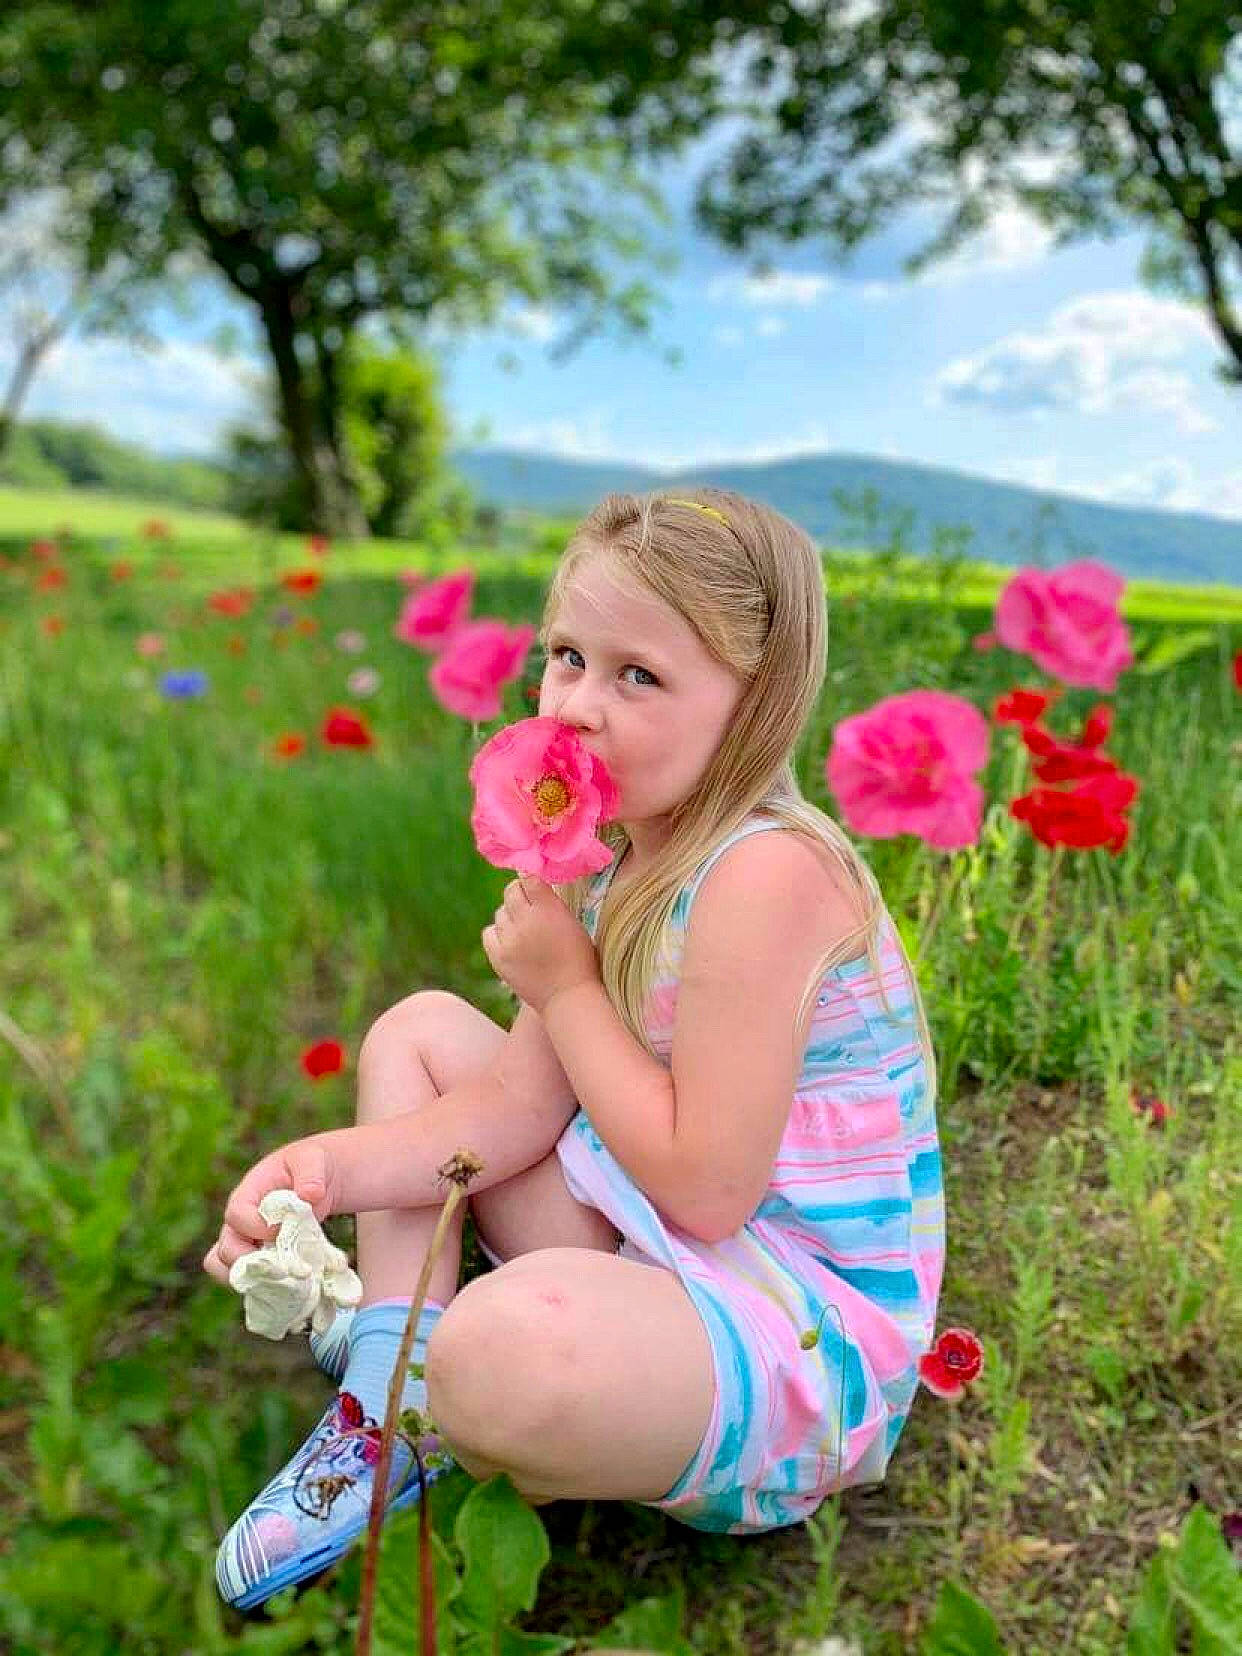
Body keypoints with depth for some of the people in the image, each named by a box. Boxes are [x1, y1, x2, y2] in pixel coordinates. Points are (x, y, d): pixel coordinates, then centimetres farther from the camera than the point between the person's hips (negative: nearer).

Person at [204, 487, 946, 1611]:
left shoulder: (768, 874, -25)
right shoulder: (616, 853, 3)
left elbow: (704, 1190, -25)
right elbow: (523, 1101, 1)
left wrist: (566, 985, -16)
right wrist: (331, 1167, -15)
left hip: (805, 1319, -9)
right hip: (643, 1248, 9)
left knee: (505, 1343, -40)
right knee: (418, 1029, 13)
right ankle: (383, 1418, 3)